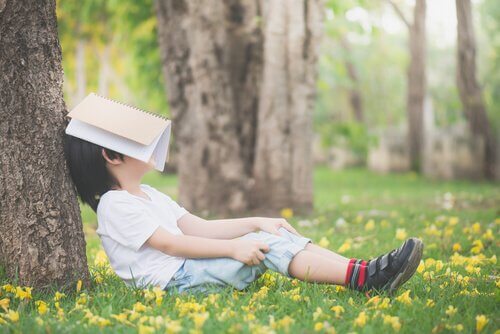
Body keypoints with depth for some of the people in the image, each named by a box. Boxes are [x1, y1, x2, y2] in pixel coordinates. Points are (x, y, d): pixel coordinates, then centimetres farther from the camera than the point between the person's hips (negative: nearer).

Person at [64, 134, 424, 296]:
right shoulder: (115, 205, -9)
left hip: (187, 267, 9)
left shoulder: (150, 195, 21)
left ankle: (363, 271, -17)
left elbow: (200, 228, 14)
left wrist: (256, 223, 2)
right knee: (268, 245, -23)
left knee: (276, 235, -7)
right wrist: (232, 248, -25)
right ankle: (364, 278, -31)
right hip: (173, 279, -9)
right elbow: (169, 244, -18)